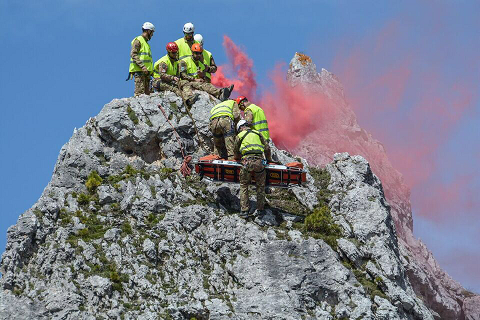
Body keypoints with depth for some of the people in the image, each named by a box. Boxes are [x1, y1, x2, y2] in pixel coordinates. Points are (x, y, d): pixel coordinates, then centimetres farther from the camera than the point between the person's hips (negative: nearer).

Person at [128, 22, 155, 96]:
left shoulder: (146, 43, 27)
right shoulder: (138, 40, -1)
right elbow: (133, 55, -13)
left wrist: (151, 71, 17)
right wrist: (142, 66, -22)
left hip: (146, 71, 9)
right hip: (139, 71, -9)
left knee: (147, 93, 3)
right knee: (140, 92, -16)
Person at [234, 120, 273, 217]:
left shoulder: (240, 135, 15)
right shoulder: (257, 133, 21)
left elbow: (236, 151, 25)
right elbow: (267, 148, 21)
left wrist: (237, 158, 47)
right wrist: (269, 159, 37)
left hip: (247, 161, -2)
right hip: (259, 161, 2)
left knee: (244, 186, 10)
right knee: (260, 186, 15)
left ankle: (244, 210, 4)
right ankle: (260, 210, 18)